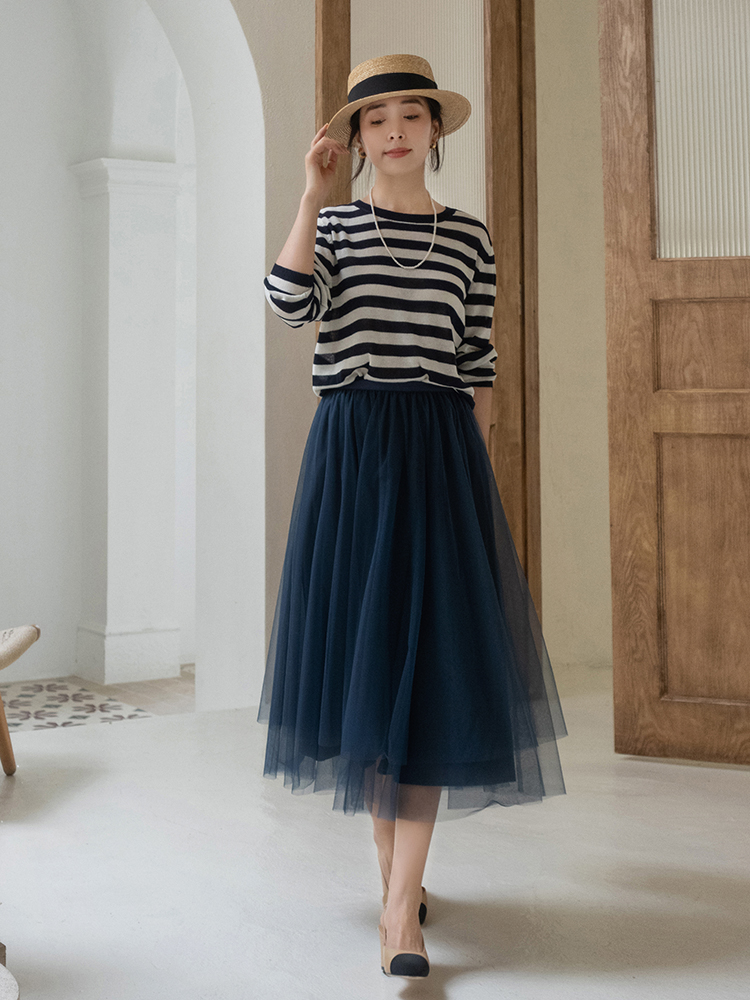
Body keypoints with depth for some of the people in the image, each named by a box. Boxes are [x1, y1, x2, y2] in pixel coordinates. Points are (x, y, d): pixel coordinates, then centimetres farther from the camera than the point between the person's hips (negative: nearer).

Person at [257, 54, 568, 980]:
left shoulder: (468, 237, 9)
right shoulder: (332, 225, 8)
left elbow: (477, 363, 9)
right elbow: (289, 303, -13)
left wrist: (477, 466, 4)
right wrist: (314, 191, -9)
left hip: (437, 449, -1)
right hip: (348, 449, 1)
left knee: (427, 660, -8)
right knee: (362, 649, 6)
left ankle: (402, 907, -5)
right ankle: (391, 859, 25)